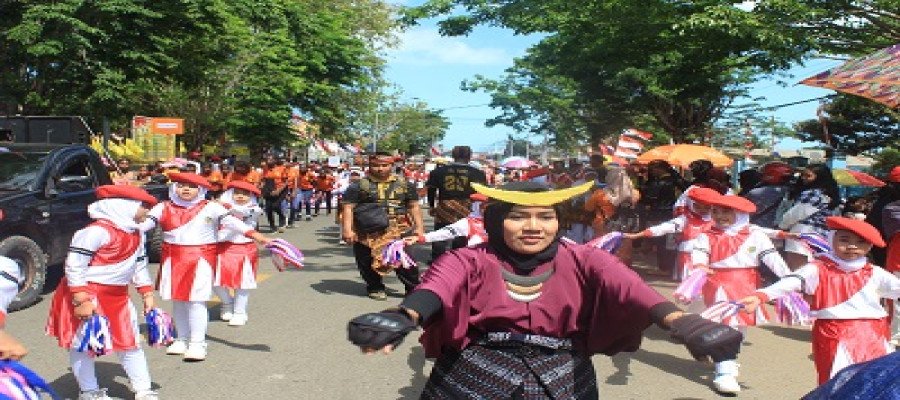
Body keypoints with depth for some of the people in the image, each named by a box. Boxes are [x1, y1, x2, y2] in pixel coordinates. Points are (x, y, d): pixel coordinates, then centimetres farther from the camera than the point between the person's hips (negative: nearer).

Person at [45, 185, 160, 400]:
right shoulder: (97, 231, -21)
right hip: (89, 294, -8)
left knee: (130, 343, 11)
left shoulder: (136, 233, 8)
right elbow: (74, 265, -23)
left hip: (117, 296, 8)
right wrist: (81, 300, -25)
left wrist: (147, 293, 15)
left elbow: (139, 265, 19)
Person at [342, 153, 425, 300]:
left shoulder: (404, 184, 10)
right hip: (368, 233, -1)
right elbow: (348, 208, -3)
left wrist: (419, 227, 4)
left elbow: (414, 207, 13)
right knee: (369, 263, 7)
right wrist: (347, 230, -13)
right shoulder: (358, 186, 1)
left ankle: (414, 288, 10)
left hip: (399, 231, 1)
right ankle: (375, 288, 26)